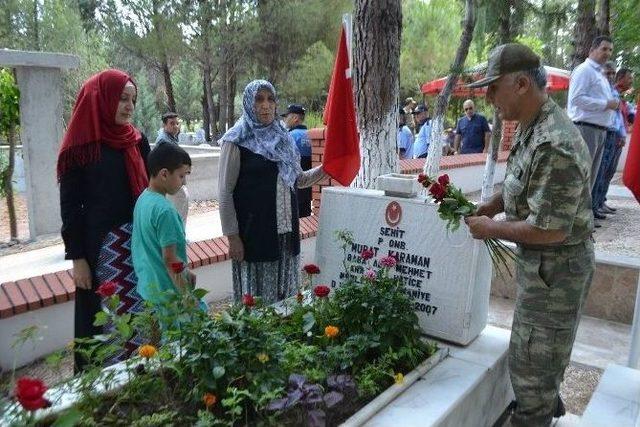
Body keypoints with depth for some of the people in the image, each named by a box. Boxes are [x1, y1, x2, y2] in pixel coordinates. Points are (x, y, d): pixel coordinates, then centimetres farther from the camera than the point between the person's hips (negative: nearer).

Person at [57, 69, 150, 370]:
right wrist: (77, 258, -9)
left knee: (142, 315, 9)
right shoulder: (81, 146, -7)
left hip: (139, 243, 5)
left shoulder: (137, 141, 7)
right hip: (102, 247, -4)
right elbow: (70, 206, -6)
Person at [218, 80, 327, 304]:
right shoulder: (236, 141, -6)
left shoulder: (283, 137, 11)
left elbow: (297, 180, 16)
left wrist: (323, 169, -1)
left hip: (286, 229, 5)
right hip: (255, 230, -5)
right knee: (256, 294, 4)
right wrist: (232, 236, -12)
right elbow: (225, 193, -8)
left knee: (286, 292, 13)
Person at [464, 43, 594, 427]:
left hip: (556, 269, -10)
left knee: (531, 361, 7)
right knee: (544, 351, 28)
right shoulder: (532, 127, 2)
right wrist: (488, 207, 3)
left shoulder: (554, 144, -31)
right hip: (543, 263, 10)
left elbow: (549, 230, -30)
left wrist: (491, 228, -17)